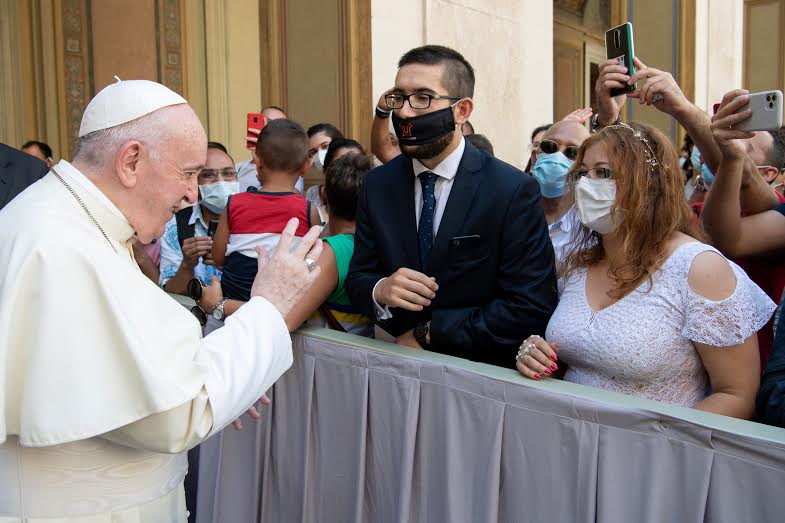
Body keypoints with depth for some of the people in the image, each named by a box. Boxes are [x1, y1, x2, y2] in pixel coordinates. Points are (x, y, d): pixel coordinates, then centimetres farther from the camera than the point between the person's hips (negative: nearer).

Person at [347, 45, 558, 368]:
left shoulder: (514, 192, -11)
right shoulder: (377, 185, 1)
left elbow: (532, 307, -14)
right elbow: (357, 278, 6)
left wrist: (428, 334, -12)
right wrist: (380, 291, -16)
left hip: (483, 368, -4)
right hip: (401, 364, 4)